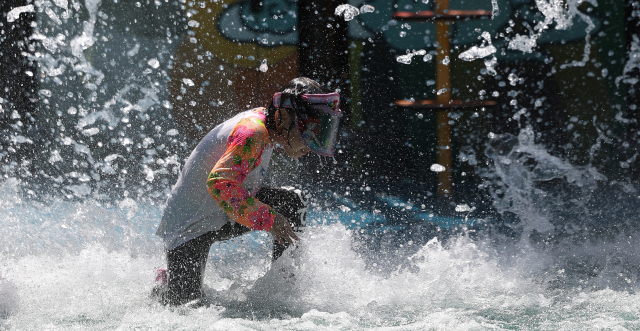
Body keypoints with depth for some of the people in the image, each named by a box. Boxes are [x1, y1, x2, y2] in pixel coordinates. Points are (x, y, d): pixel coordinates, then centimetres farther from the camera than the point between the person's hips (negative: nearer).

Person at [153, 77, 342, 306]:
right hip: (191, 225, -9)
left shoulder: (262, 119, 1)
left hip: (223, 218, 9)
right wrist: (268, 220, -34)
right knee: (186, 304, -13)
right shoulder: (252, 133, -28)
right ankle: (164, 282, 19)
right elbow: (220, 184, -37)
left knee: (293, 201, -4)